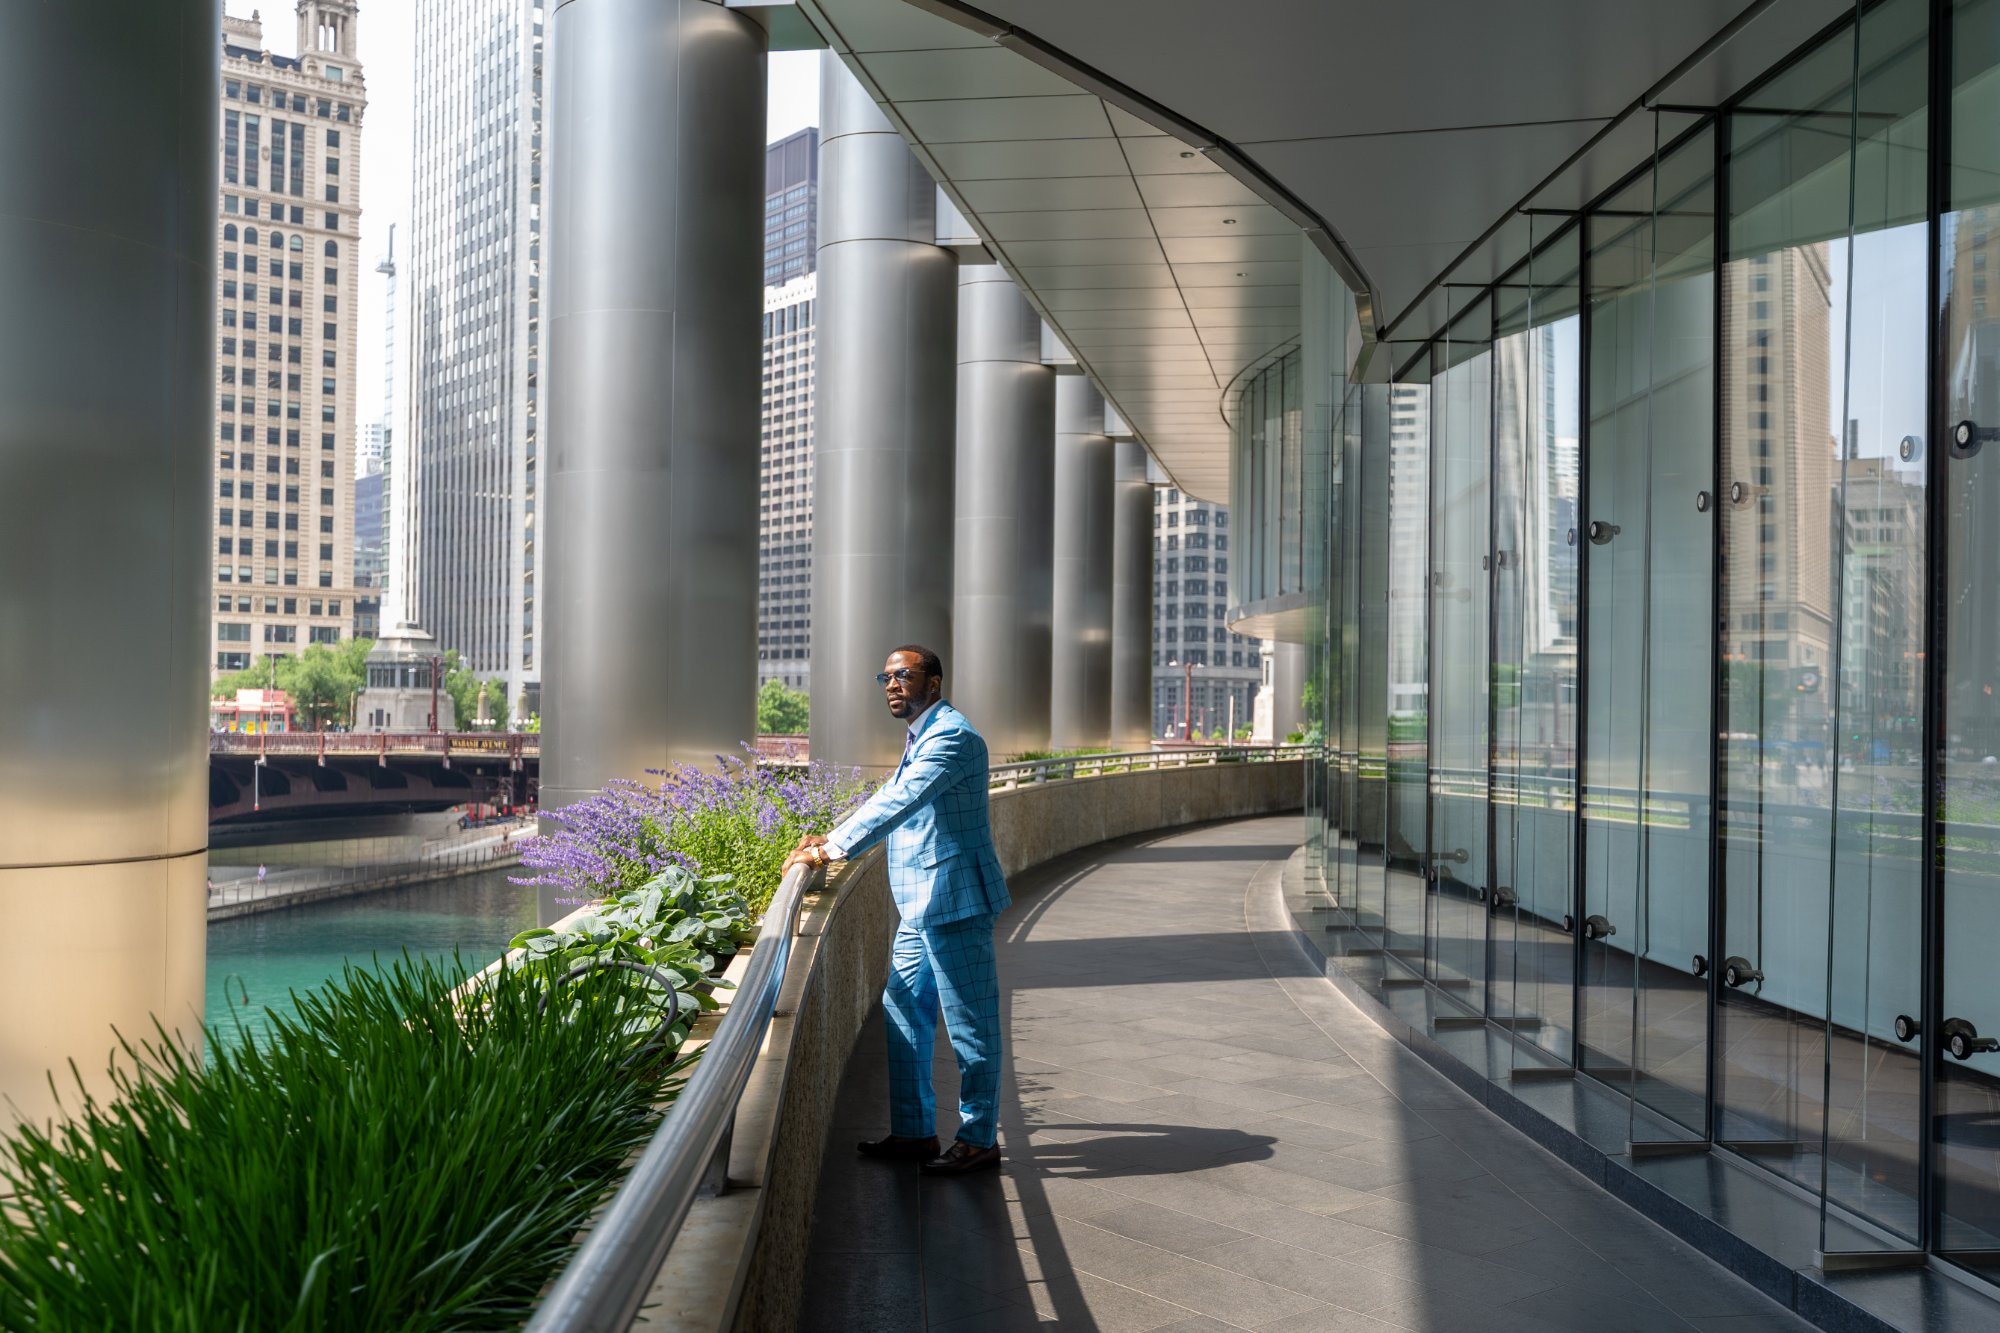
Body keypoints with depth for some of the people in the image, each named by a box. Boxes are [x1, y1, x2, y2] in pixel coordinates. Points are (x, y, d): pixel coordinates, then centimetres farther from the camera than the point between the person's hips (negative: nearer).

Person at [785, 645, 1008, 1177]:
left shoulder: (953, 736, -16)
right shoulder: (920, 739, 17)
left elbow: (899, 803, -25)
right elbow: (889, 799, 23)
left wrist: (832, 851, -27)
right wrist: (829, 838, 10)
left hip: (954, 903, -10)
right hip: (918, 909, 10)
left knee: (970, 1027, 1)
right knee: (902, 1017, 14)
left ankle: (979, 1140, 13)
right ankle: (914, 1132, 26)